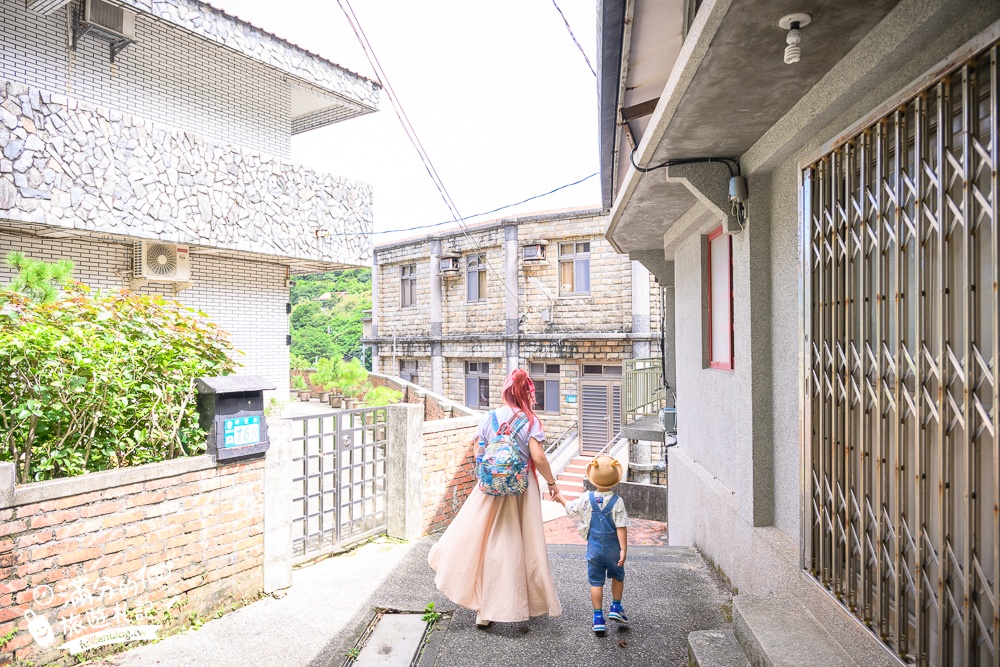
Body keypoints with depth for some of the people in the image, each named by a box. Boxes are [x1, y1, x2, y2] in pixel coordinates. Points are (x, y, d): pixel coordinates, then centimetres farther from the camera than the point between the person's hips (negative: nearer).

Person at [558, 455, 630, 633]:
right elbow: (621, 527, -16)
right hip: (613, 548, -1)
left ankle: (598, 617, 12)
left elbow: (570, 509, 4)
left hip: (594, 548, 1)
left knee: (596, 581, 9)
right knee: (618, 576, 24)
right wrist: (624, 549, -12)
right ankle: (616, 607, 25)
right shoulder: (617, 501, -14)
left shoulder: (586, 499, -10)